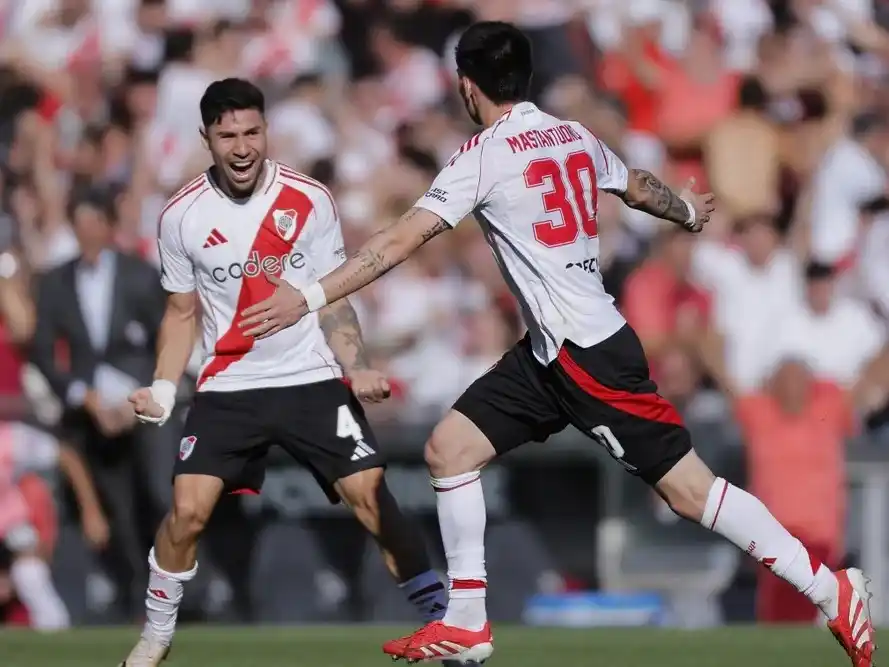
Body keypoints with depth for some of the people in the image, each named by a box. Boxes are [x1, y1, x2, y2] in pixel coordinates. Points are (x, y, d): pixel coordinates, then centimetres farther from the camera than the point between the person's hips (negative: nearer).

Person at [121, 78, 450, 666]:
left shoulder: (310, 200, -5)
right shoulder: (182, 215, -3)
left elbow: (333, 301, 3)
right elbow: (182, 312, 10)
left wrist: (357, 369, -11)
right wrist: (163, 388, -2)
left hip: (313, 379, -1)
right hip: (228, 387, 1)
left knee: (370, 496, -12)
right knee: (188, 509, -12)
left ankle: (439, 612, 1)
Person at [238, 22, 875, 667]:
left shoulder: (486, 155, -14)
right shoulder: (576, 137, 8)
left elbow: (401, 241, -19)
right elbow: (638, 187, 27)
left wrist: (310, 297, -19)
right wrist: (687, 210, 50)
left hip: (587, 353, -9)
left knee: (690, 487, -6)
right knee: (449, 448, 7)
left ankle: (833, 591, -1)